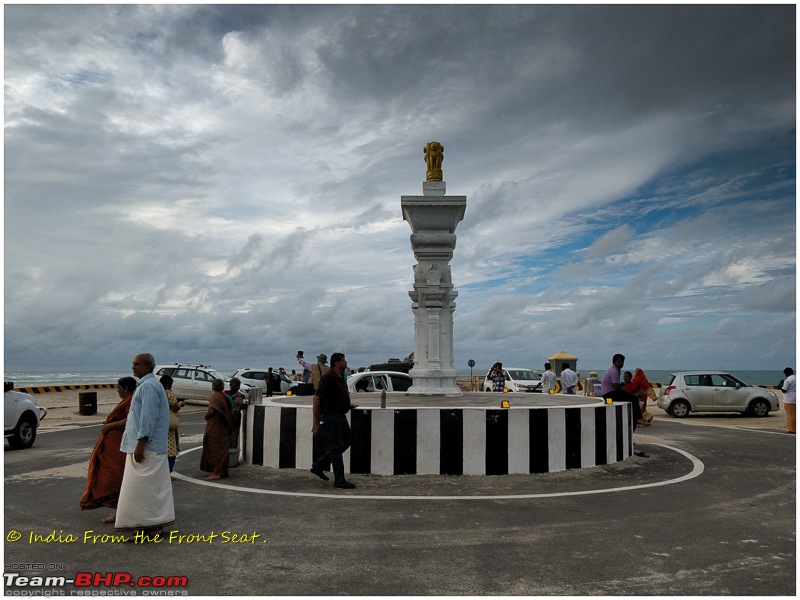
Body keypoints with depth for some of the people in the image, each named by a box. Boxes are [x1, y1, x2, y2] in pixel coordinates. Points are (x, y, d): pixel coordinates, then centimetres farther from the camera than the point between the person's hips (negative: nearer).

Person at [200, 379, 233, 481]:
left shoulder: (214, 397, -13)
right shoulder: (225, 397, 8)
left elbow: (211, 411, -24)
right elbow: (230, 410, 6)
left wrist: (206, 416, -7)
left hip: (214, 427, -7)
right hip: (224, 427, 7)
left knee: (214, 449, -3)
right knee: (222, 448, 13)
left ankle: (216, 473, -4)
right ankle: (222, 471, 20)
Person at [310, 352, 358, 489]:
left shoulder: (340, 378, 13)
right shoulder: (328, 378, -16)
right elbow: (316, 398, -17)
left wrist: (348, 404, 17)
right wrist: (315, 421, -18)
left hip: (340, 415, 10)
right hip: (331, 416, -10)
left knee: (345, 443, 14)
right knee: (337, 447, -5)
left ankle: (318, 466, 22)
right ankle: (339, 480, 3)